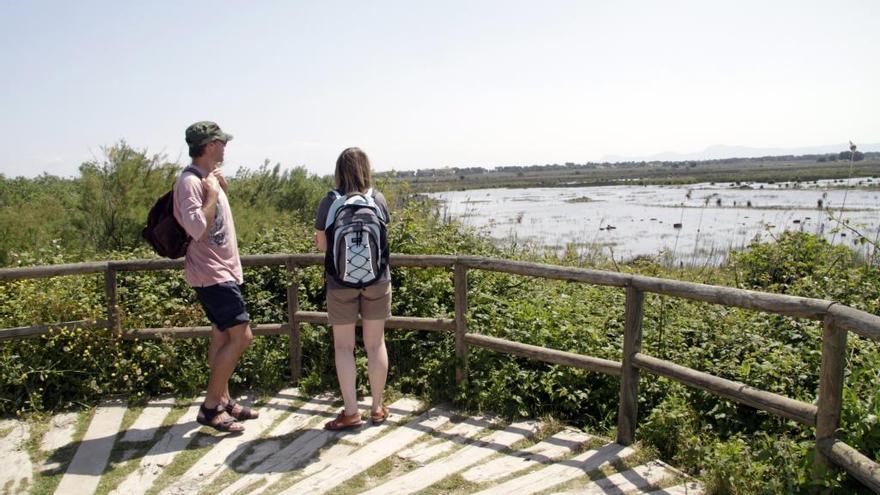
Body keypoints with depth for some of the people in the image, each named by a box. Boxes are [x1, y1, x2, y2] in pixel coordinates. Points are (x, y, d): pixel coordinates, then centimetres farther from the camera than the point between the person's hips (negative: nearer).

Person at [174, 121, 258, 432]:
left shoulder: (208, 178, 11)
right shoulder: (190, 181, -18)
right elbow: (198, 229, -27)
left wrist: (222, 189, 12)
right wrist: (212, 194, -21)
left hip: (222, 270, 10)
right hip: (212, 273, -10)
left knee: (223, 336, 15)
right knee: (241, 336, -11)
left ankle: (223, 401, 26)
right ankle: (210, 407, -2)